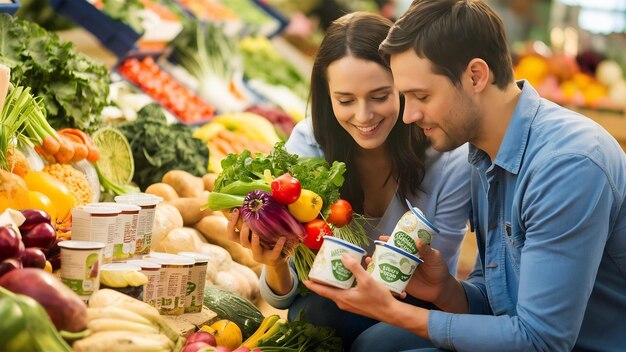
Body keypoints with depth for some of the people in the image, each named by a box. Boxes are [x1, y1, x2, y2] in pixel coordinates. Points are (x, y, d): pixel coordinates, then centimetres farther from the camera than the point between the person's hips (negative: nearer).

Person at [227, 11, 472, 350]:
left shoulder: (450, 161, -21)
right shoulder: (308, 144, -15)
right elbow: (284, 296, -12)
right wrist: (275, 265, -35)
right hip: (333, 310, 1)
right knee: (314, 312, -32)